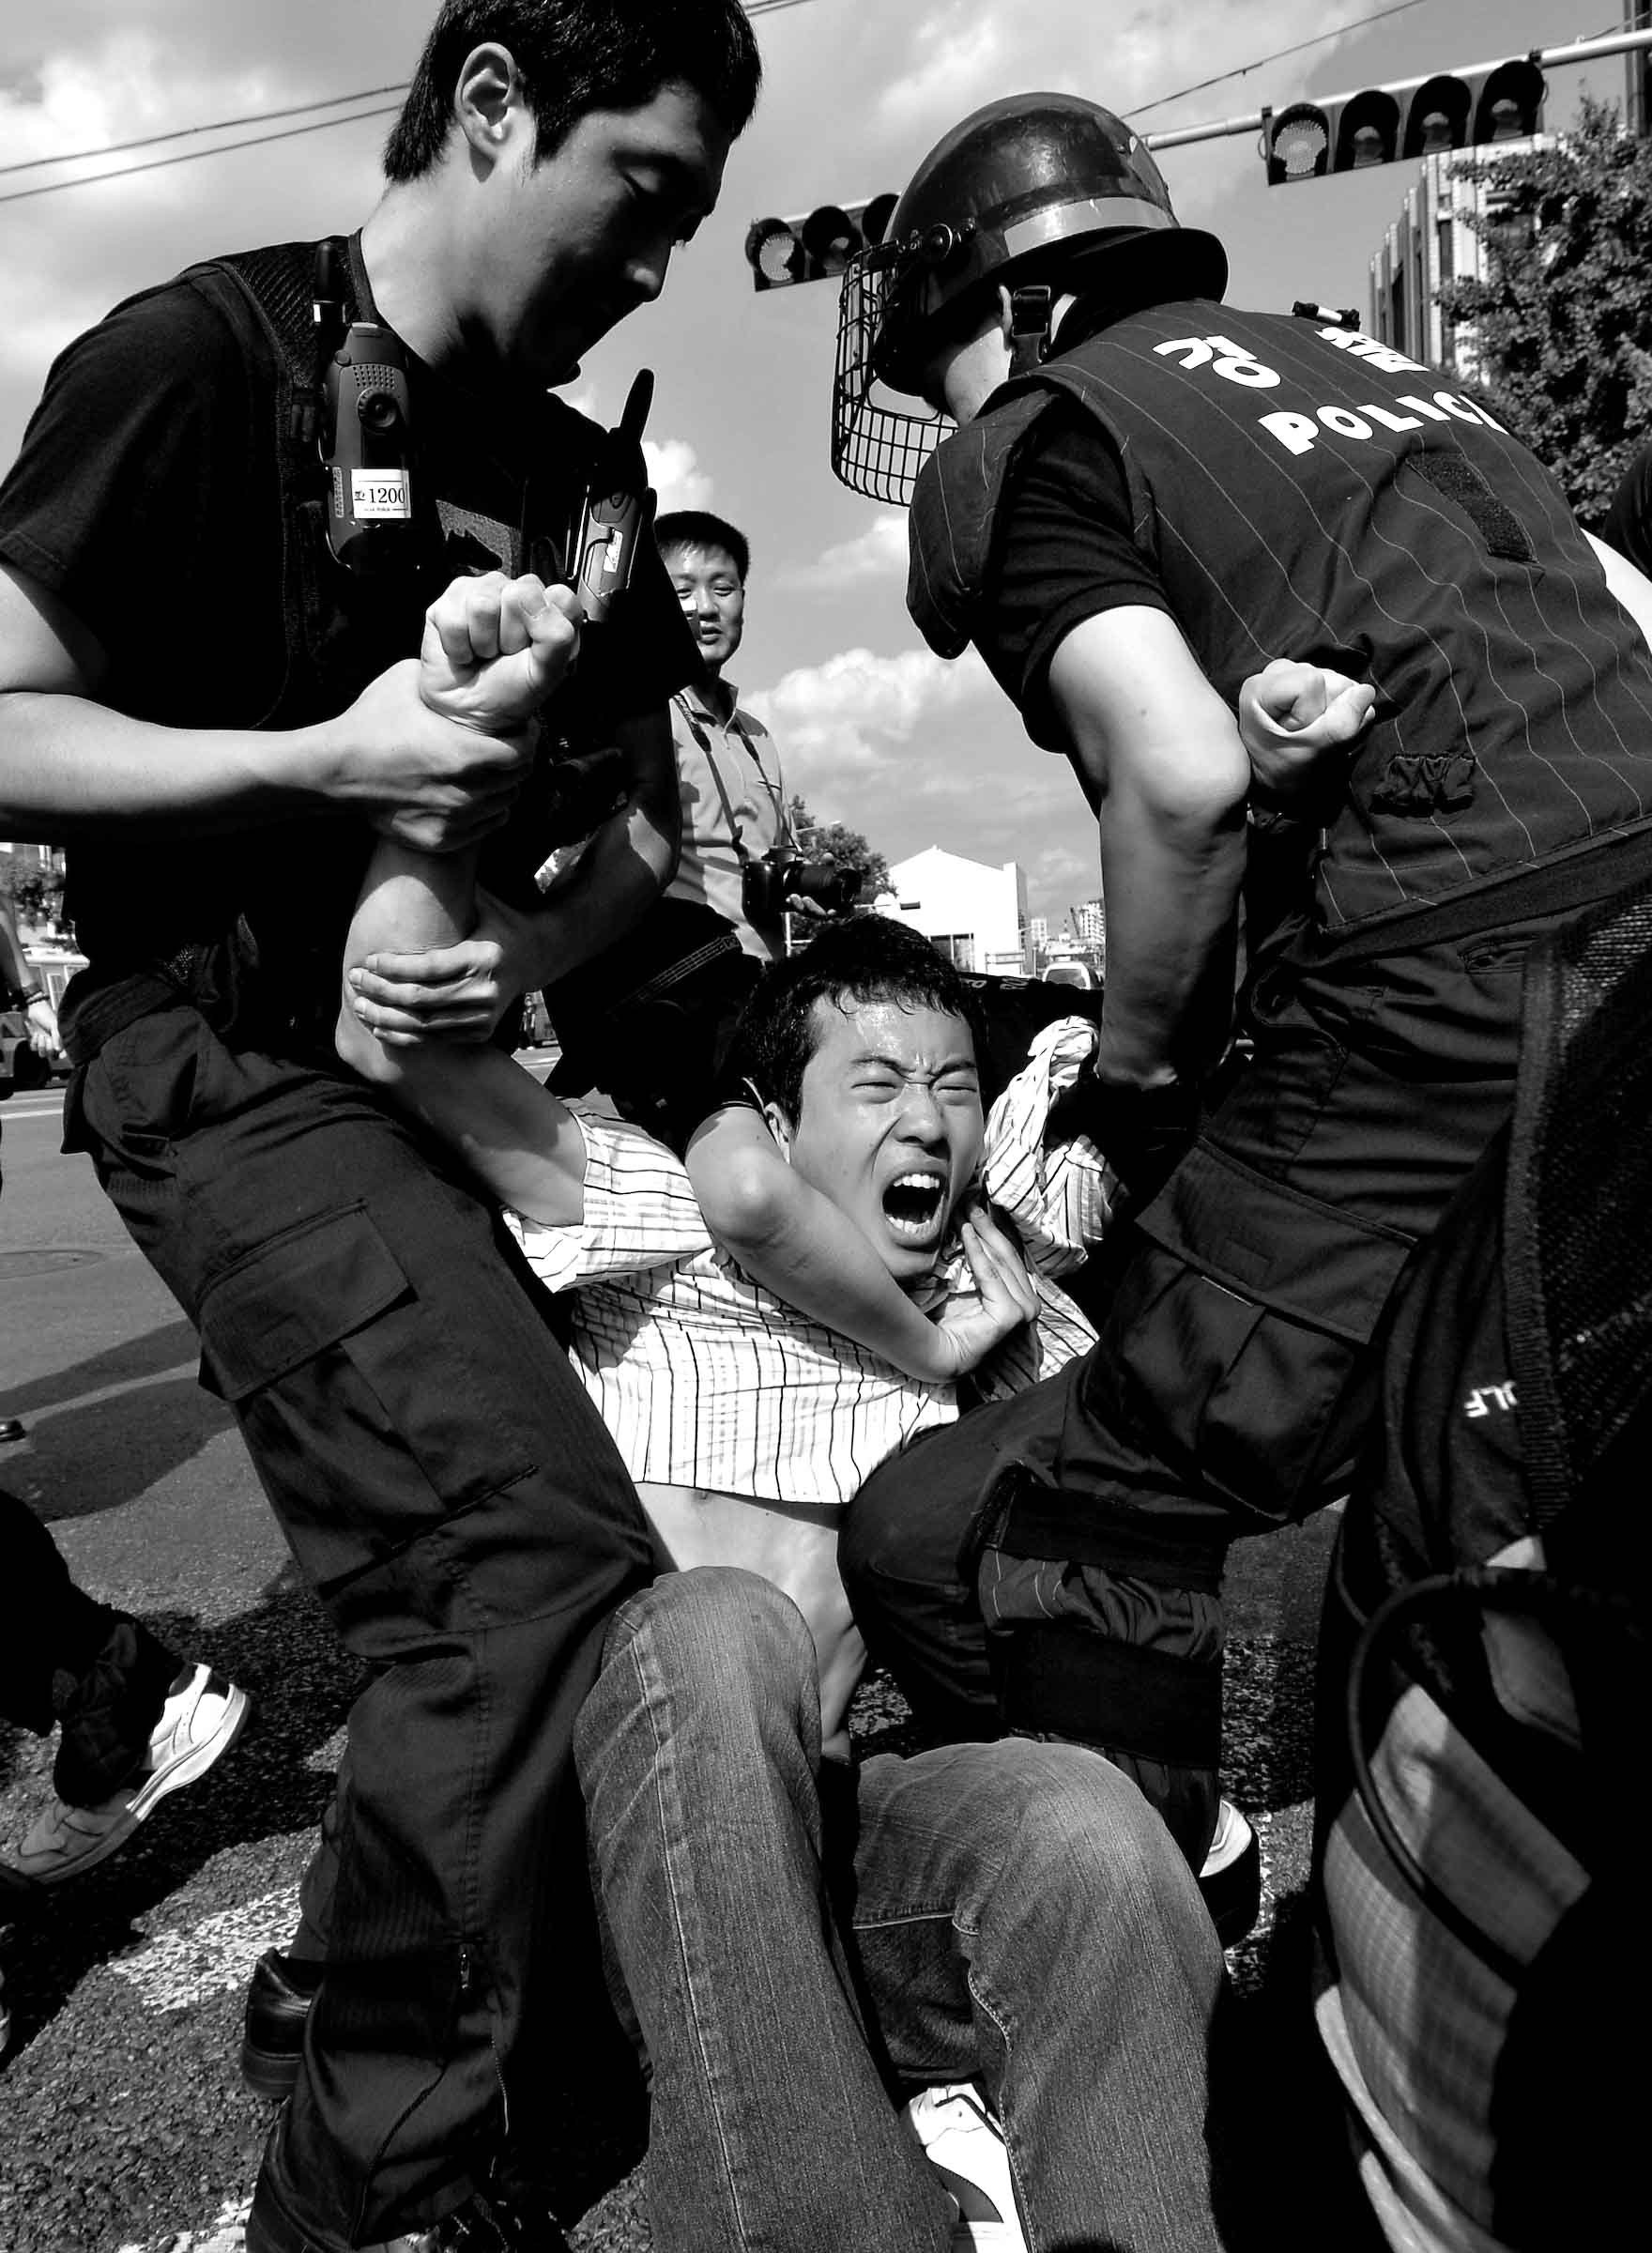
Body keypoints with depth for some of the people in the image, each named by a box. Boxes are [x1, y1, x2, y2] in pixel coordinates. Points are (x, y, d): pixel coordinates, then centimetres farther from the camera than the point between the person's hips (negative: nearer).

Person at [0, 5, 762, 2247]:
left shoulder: (574, 475, 15)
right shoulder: (200, 357, -5)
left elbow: (651, 814, 16)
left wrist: (550, 938, -6)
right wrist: (331, 758, -20)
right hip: (239, 1053, -7)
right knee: (538, 1571, -23)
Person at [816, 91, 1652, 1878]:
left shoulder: (1010, 450, 7)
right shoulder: (1378, 362, 27)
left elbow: (1181, 774, -10)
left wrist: (1136, 1073, 6)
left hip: (1450, 996, -8)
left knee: (1066, 1572, 1)